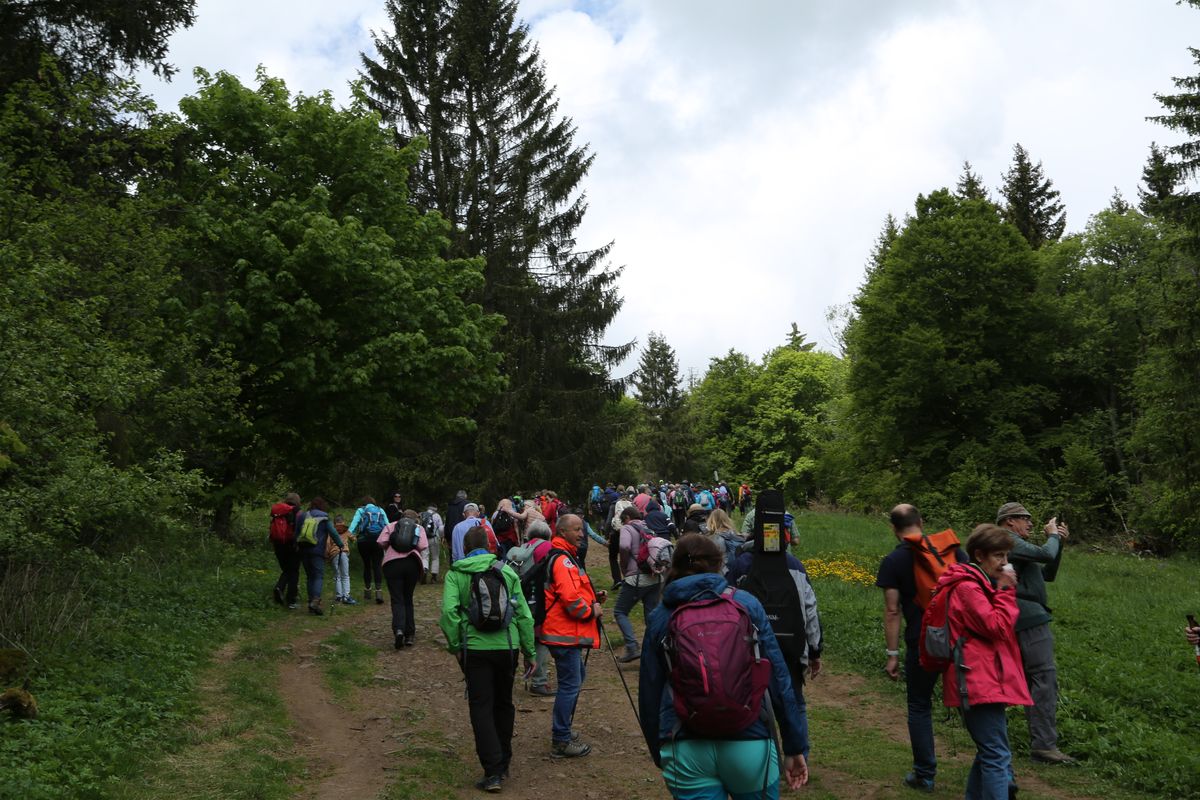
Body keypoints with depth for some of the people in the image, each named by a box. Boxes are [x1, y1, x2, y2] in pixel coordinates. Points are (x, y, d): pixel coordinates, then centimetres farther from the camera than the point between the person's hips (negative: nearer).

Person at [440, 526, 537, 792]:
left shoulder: (456, 574, 0)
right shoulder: (507, 571, 8)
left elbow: (448, 611, -15)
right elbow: (524, 615, 6)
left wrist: (455, 646, -4)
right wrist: (529, 652, 12)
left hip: (475, 648, -3)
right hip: (507, 647, 3)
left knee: (481, 708, 4)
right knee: (504, 705, 18)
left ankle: (492, 772, -1)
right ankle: (503, 765, 28)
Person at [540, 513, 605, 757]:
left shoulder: (564, 556, 16)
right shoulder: (562, 560, -19)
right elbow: (570, 598, -27)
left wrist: (591, 596, 10)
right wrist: (591, 611, -12)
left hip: (564, 631, 11)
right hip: (564, 633, -11)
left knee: (576, 677, 22)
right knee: (570, 684, -5)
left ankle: (562, 731, 32)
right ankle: (561, 742, 4)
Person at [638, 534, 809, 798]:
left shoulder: (659, 618, 7)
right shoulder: (746, 603, 3)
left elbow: (649, 694, 10)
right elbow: (778, 678, 1)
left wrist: (660, 755, 23)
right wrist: (796, 747, 7)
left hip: (685, 749, 0)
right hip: (750, 742, 0)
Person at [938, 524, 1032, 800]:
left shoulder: (978, 583, 18)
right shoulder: (967, 586, -14)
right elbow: (997, 627, -19)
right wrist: (1006, 591, -11)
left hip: (984, 680, 11)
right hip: (978, 682, -11)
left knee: (989, 751, 18)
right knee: (998, 756, -11)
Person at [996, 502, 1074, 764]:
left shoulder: (1012, 544, 24)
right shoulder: (1008, 541, -7)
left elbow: (1048, 573, 24)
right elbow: (1046, 555, -17)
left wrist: (1059, 541, 16)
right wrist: (1052, 536, 3)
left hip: (1023, 621, 11)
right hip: (1029, 619, -11)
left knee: (1032, 681, 13)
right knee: (1045, 679, -13)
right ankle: (1044, 744, -15)